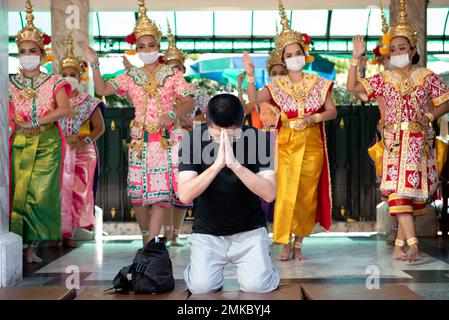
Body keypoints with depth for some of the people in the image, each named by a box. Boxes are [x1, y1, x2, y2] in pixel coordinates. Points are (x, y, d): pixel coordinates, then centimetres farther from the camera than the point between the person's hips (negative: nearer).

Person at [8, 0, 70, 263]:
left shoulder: (54, 82, 5)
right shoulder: (10, 83, 12)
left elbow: (64, 110, -10)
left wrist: (33, 122, -13)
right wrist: (18, 124, -14)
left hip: (47, 143, -1)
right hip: (20, 143, 2)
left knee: (41, 194, -7)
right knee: (20, 193, -4)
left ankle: (33, 246, 1)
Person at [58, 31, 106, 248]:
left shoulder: (89, 103, 7)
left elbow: (100, 127, 3)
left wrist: (84, 140, -13)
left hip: (83, 153, 0)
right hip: (58, 151, 0)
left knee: (78, 190, -3)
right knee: (60, 190, -5)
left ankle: (68, 232, 3)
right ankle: (57, 232, -1)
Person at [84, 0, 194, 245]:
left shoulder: (172, 74, 3)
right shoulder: (130, 77, 9)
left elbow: (189, 103, -6)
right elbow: (101, 90, 1)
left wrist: (172, 114, -24)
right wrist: (94, 64, -9)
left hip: (166, 139, -2)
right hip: (140, 140, 2)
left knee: (162, 192, -7)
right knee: (138, 193, 3)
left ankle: (150, 244, -6)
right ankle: (146, 239, 20)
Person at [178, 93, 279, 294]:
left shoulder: (258, 139, -14)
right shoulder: (193, 140, -14)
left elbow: (269, 194, -23)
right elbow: (185, 195, -24)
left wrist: (235, 164, -37)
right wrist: (217, 164, -38)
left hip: (249, 230, 0)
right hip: (207, 232, 1)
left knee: (256, 285, -18)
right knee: (201, 286, -17)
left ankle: (262, 267, 17)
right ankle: (203, 267, 18)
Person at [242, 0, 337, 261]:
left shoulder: (318, 83, 6)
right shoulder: (277, 86, 3)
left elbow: (332, 111, 5)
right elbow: (254, 101, -11)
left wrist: (313, 118, -12)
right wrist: (250, 75, -23)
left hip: (312, 146, 1)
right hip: (286, 145, -1)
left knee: (307, 196, 3)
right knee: (286, 194, -8)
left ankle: (299, 243, 13)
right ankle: (286, 244, 1)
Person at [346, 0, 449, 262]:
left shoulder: (427, 76, 4)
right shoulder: (384, 79, 9)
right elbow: (353, 87, 3)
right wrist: (356, 58, -3)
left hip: (420, 141, -1)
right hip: (395, 141, 1)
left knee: (412, 191, 0)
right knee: (399, 189, -13)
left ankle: (399, 245, 9)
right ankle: (413, 244, -16)